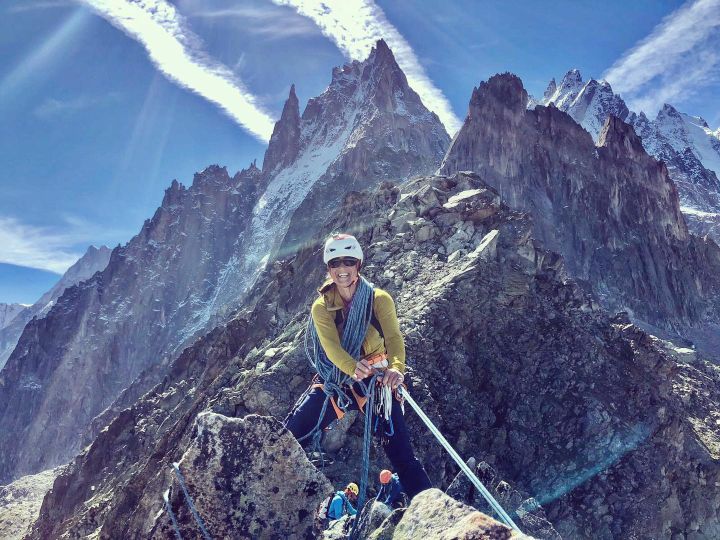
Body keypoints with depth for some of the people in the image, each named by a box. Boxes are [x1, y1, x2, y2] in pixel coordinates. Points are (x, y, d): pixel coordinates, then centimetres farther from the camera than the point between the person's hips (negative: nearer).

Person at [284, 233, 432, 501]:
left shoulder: (378, 299, -7)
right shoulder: (321, 307, -4)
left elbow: (394, 337, -22)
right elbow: (331, 346, -21)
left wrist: (396, 367, -45)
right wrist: (353, 368, -44)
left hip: (375, 381, -2)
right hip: (335, 381, 2)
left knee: (402, 455, -8)